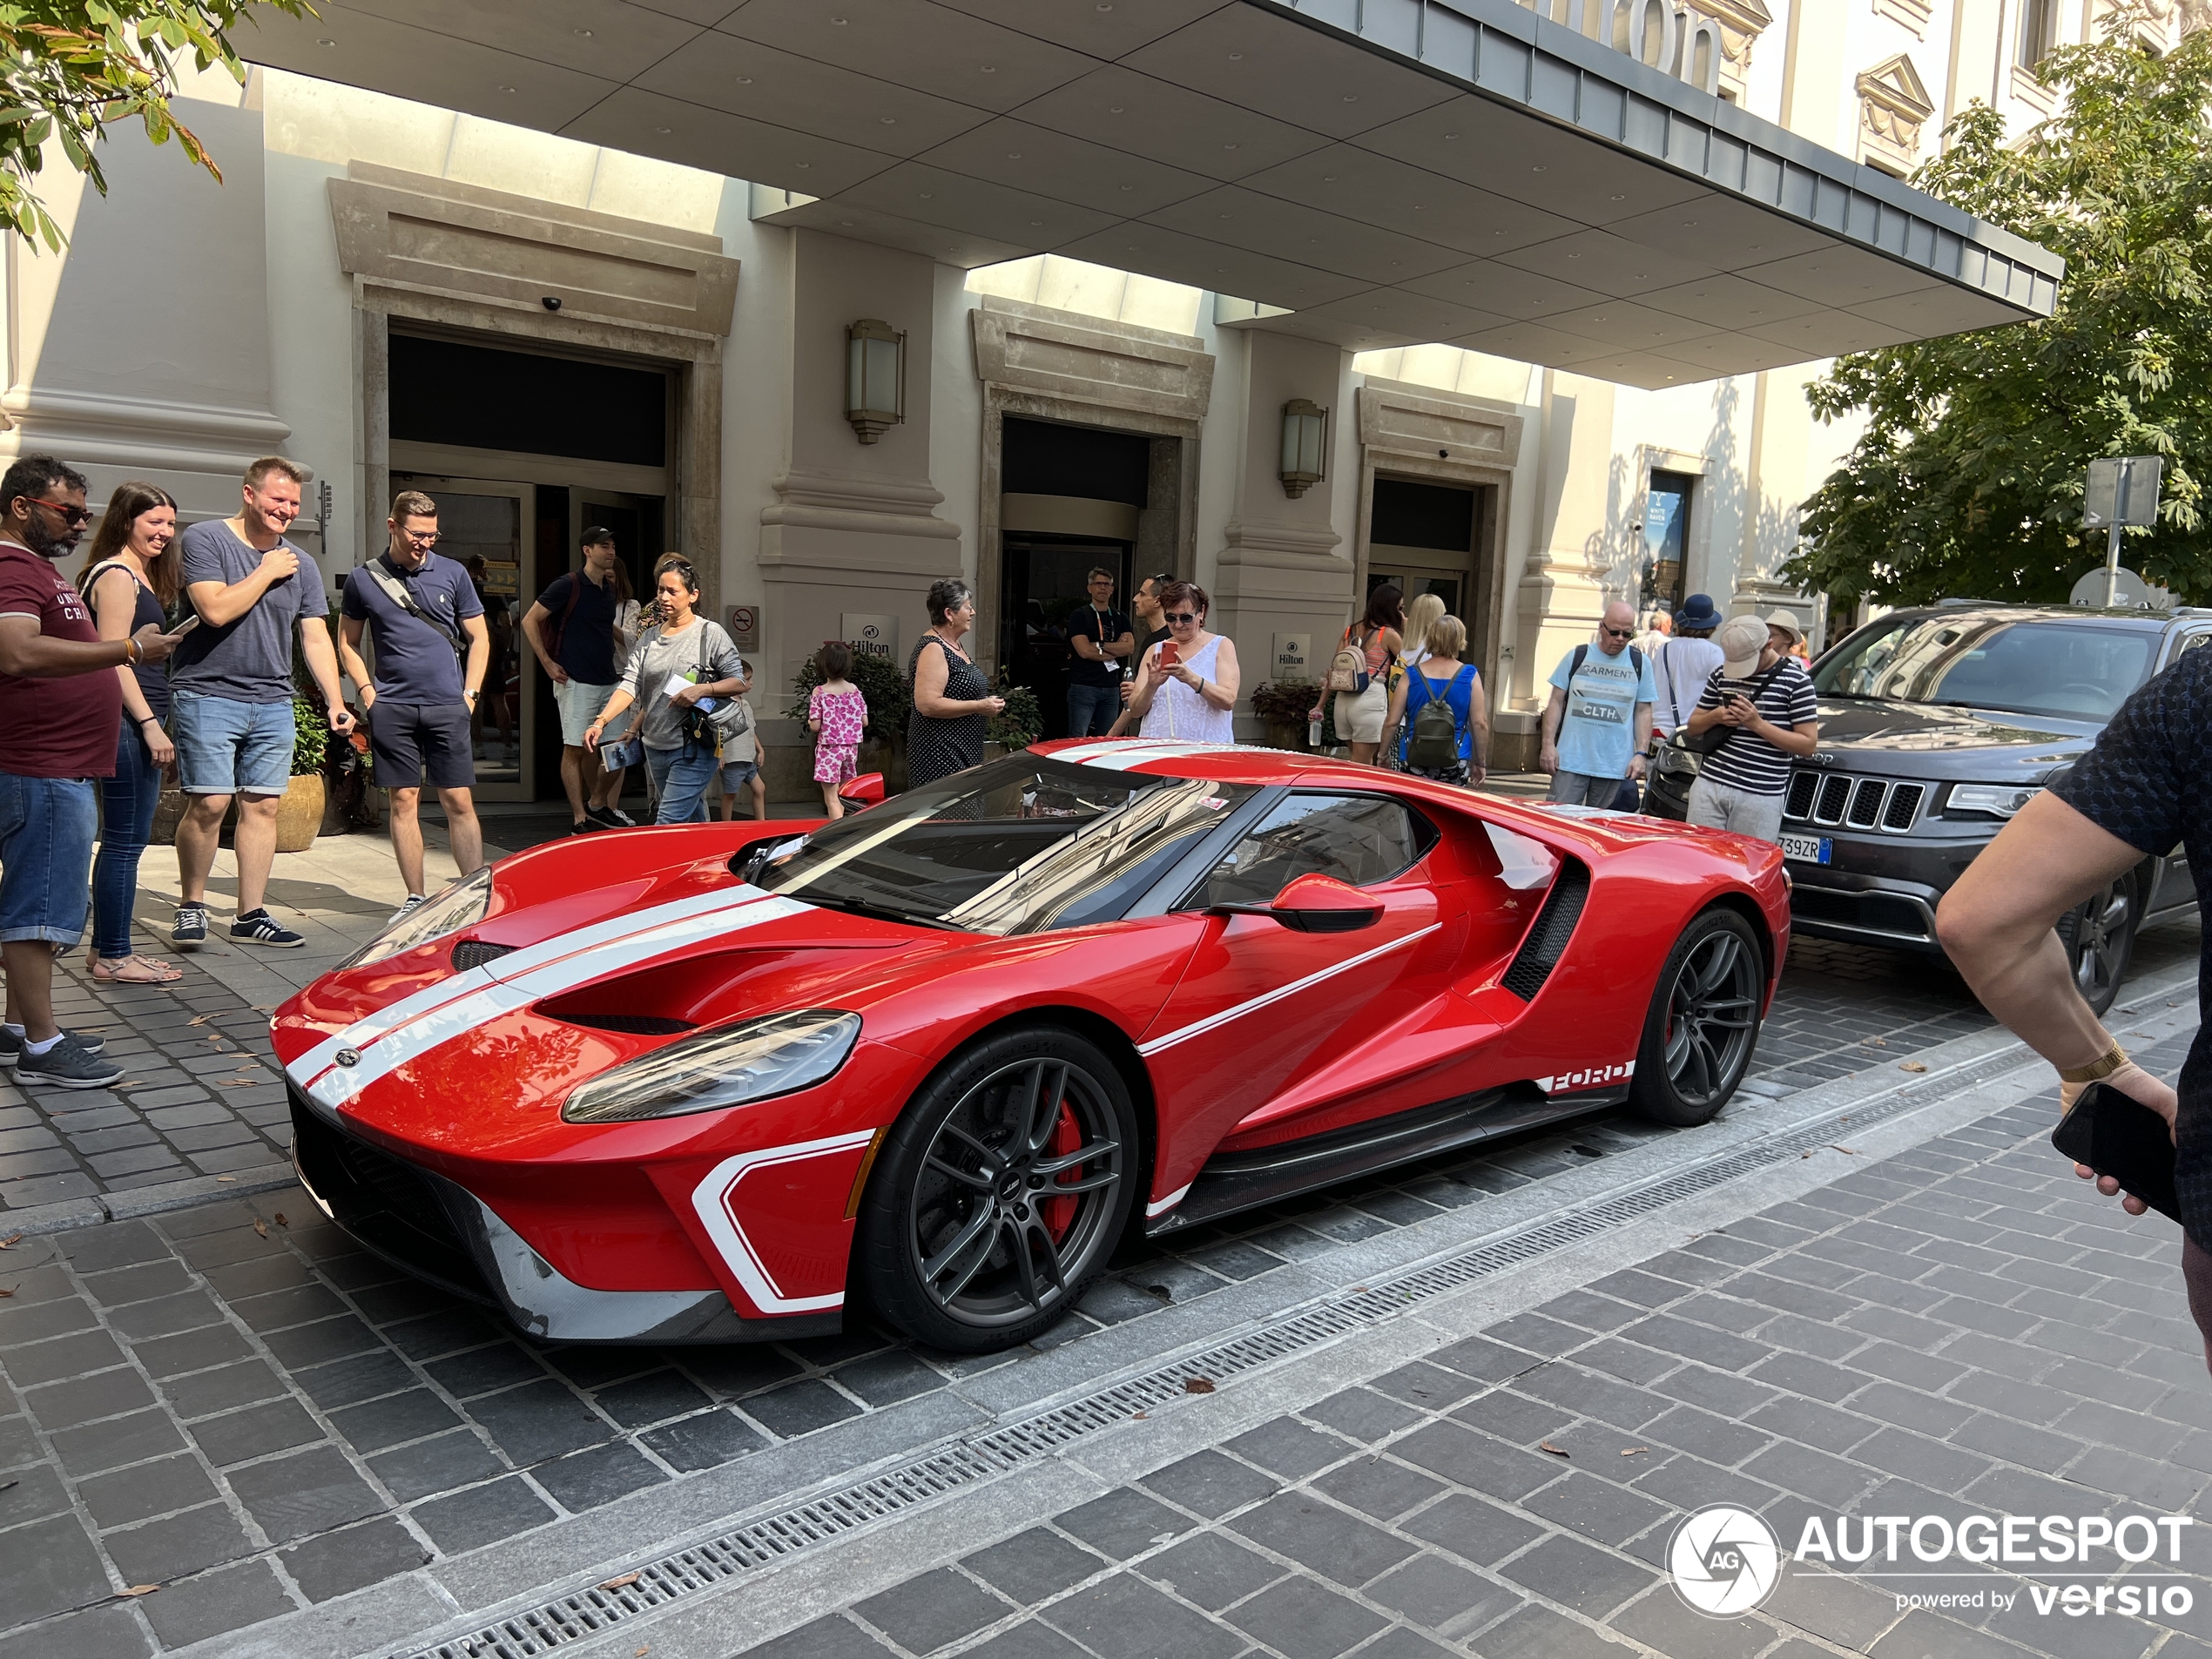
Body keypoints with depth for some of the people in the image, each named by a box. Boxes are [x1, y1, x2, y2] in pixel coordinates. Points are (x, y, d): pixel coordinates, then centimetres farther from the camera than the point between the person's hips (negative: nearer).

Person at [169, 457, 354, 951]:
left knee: (263, 807, 4)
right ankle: (191, 906, 10)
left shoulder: (300, 564, 13)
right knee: (209, 804, -8)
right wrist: (266, 572, -6)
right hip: (207, 696, -5)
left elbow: (315, 637, 12)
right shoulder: (204, 540, -2)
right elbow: (215, 609, -16)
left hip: (273, 704, 5)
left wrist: (335, 702, 4)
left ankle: (251, 916, 11)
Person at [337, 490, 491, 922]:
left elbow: (478, 637, 11)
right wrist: (367, 690, 2)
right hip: (392, 708, 1)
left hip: (447, 707, 0)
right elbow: (347, 642, 14)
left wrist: (469, 693, 3)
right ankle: (416, 898, 11)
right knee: (403, 802, 3)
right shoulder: (363, 579, 6)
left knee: (459, 801, -2)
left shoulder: (453, 574, 6)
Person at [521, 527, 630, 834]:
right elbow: (529, 621, -6)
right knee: (575, 749, -3)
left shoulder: (609, 590, 13)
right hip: (576, 682, -7)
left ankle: (597, 805, 24)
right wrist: (548, 664, -10)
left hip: (609, 680, 7)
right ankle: (580, 819, 0)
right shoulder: (567, 585, -8)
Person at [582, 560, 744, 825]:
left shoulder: (710, 633, -4)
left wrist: (702, 689, -21)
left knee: (668, 823, -14)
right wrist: (600, 721, -13)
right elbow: (630, 685, 1)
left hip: (695, 747, -6)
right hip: (656, 746, 6)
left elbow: (738, 681, -3)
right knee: (692, 825, 17)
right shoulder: (649, 638, 10)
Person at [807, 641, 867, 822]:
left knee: (831, 798, -3)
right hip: (850, 747, 5)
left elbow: (815, 726, -14)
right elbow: (864, 722, 2)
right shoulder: (854, 690, 0)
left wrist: (809, 722, 8)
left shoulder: (819, 692, -11)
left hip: (829, 748, -5)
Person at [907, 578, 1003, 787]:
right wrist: (979, 706, -20)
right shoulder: (933, 649, -15)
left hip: (964, 753, 10)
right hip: (940, 753, -10)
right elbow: (927, 704, -25)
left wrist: (987, 703, 11)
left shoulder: (955, 645, 15)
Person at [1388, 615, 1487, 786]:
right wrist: (1479, 763, 8)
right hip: (1456, 763, 0)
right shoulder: (1470, 676, 0)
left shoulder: (1411, 676, 1)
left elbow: (1392, 722, 1)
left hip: (1414, 761, 0)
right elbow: (1480, 723, -2)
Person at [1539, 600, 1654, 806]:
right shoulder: (1577, 657, 4)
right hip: (1570, 761, 0)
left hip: (1615, 766, 1)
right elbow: (1556, 702, 6)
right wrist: (1548, 744, -3)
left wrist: (1640, 754, -1)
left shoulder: (1640, 664, 6)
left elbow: (1643, 711, 8)